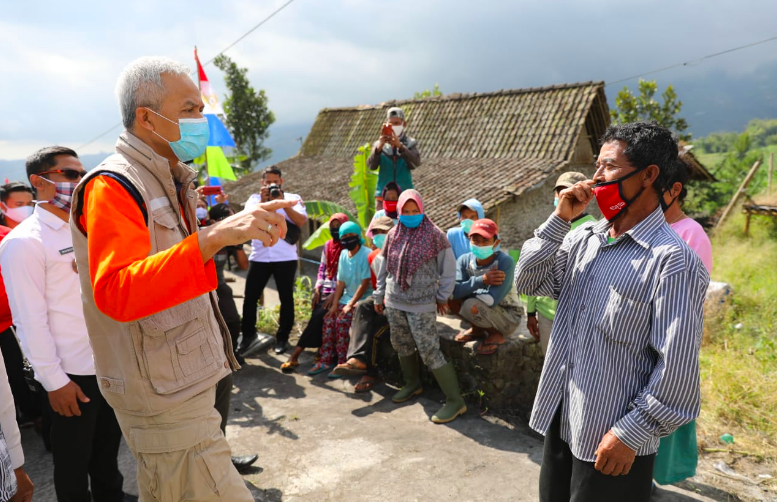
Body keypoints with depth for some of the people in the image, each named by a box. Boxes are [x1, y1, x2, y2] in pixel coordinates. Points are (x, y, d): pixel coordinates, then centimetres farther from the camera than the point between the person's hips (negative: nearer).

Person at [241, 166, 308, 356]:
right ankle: (248, 336, 19)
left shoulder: (292, 198, 5)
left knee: (286, 298, 6)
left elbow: (301, 221, -11)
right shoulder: (255, 198, 10)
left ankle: (282, 338, 19)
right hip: (259, 257, 2)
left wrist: (283, 202, -16)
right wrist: (263, 201, -16)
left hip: (285, 257, -1)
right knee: (250, 297, 3)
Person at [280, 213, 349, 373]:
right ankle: (322, 354, -7)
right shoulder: (327, 245, 14)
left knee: (318, 317, -18)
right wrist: (317, 289, 4)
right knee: (317, 319, -12)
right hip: (324, 291, 6)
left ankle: (295, 356, -7)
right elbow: (322, 268, 16)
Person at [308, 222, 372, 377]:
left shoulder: (366, 254, -14)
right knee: (328, 320, -10)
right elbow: (340, 282, 7)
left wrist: (350, 305, -19)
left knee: (342, 321, -24)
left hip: (362, 300, -7)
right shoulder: (343, 254, 8)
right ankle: (326, 361, 0)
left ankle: (343, 364, -12)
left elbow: (365, 283, -18)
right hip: (347, 298, 7)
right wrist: (335, 304, -1)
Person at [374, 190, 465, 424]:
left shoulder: (434, 234, -9)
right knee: (401, 346, 16)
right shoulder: (393, 234, 5)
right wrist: (379, 296, 15)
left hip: (421, 304, -5)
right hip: (394, 302, 6)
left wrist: (442, 297, -2)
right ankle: (412, 384, 39)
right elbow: (384, 268, 14)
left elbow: (448, 269, -4)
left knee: (430, 352, -8)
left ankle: (455, 400, 1)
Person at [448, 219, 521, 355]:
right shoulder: (464, 260, -12)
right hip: (483, 310, 6)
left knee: (471, 306, -31)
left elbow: (492, 300, -36)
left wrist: (468, 290, -20)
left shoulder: (505, 262, -27)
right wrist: (481, 280, -37)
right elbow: (454, 291, -26)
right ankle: (477, 329, 10)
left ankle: (496, 335, -1)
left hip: (508, 315, -6)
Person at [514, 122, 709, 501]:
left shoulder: (673, 261, -18)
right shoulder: (584, 239, 4)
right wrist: (560, 220, -9)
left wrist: (630, 435, -17)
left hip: (613, 441, -7)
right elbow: (527, 282, 0)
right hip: (560, 418, 7)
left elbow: (678, 367, -19)